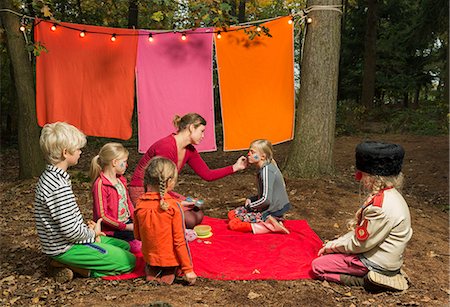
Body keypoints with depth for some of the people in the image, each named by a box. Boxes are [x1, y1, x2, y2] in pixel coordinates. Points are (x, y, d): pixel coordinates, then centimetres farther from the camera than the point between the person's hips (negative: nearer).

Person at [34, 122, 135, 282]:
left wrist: (86, 227, 5)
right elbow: (71, 231, -27)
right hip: (66, 248, -10)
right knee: (129, 261, -6)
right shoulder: (60, 187, -29)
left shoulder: (49, 176, 5)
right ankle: (72, 265, -4)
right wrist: (93, 233, -7)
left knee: (124, 246, 18)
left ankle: (72, 263, 7)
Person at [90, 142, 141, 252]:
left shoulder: (120, 179, 10)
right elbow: (102, 215, -19)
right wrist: (126, 227, -19)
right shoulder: (100, 184, -18)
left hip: (127, 221, 8)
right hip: (111, 229, -8)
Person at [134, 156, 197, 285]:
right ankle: (169, 272, -3)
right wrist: (188, 269, -10)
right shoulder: (173, 206, -21)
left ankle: (152, 270, 5)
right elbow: (179, 241, -18)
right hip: (170, 258, -4)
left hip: (149, 257, 5)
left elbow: (137, 236, 2)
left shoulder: (140, 204, -9)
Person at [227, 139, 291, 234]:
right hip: (269, 209, 10)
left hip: (272, 212, -10)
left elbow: (266, 199, -24)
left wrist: (249, 206, -10)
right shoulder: (264, 169, 11)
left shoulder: (266, 170, -20)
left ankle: (270, 226, -14)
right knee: (232, 214, 10)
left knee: (233, 224, -12)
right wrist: (250, 199, 5)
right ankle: (269, 221, 2)